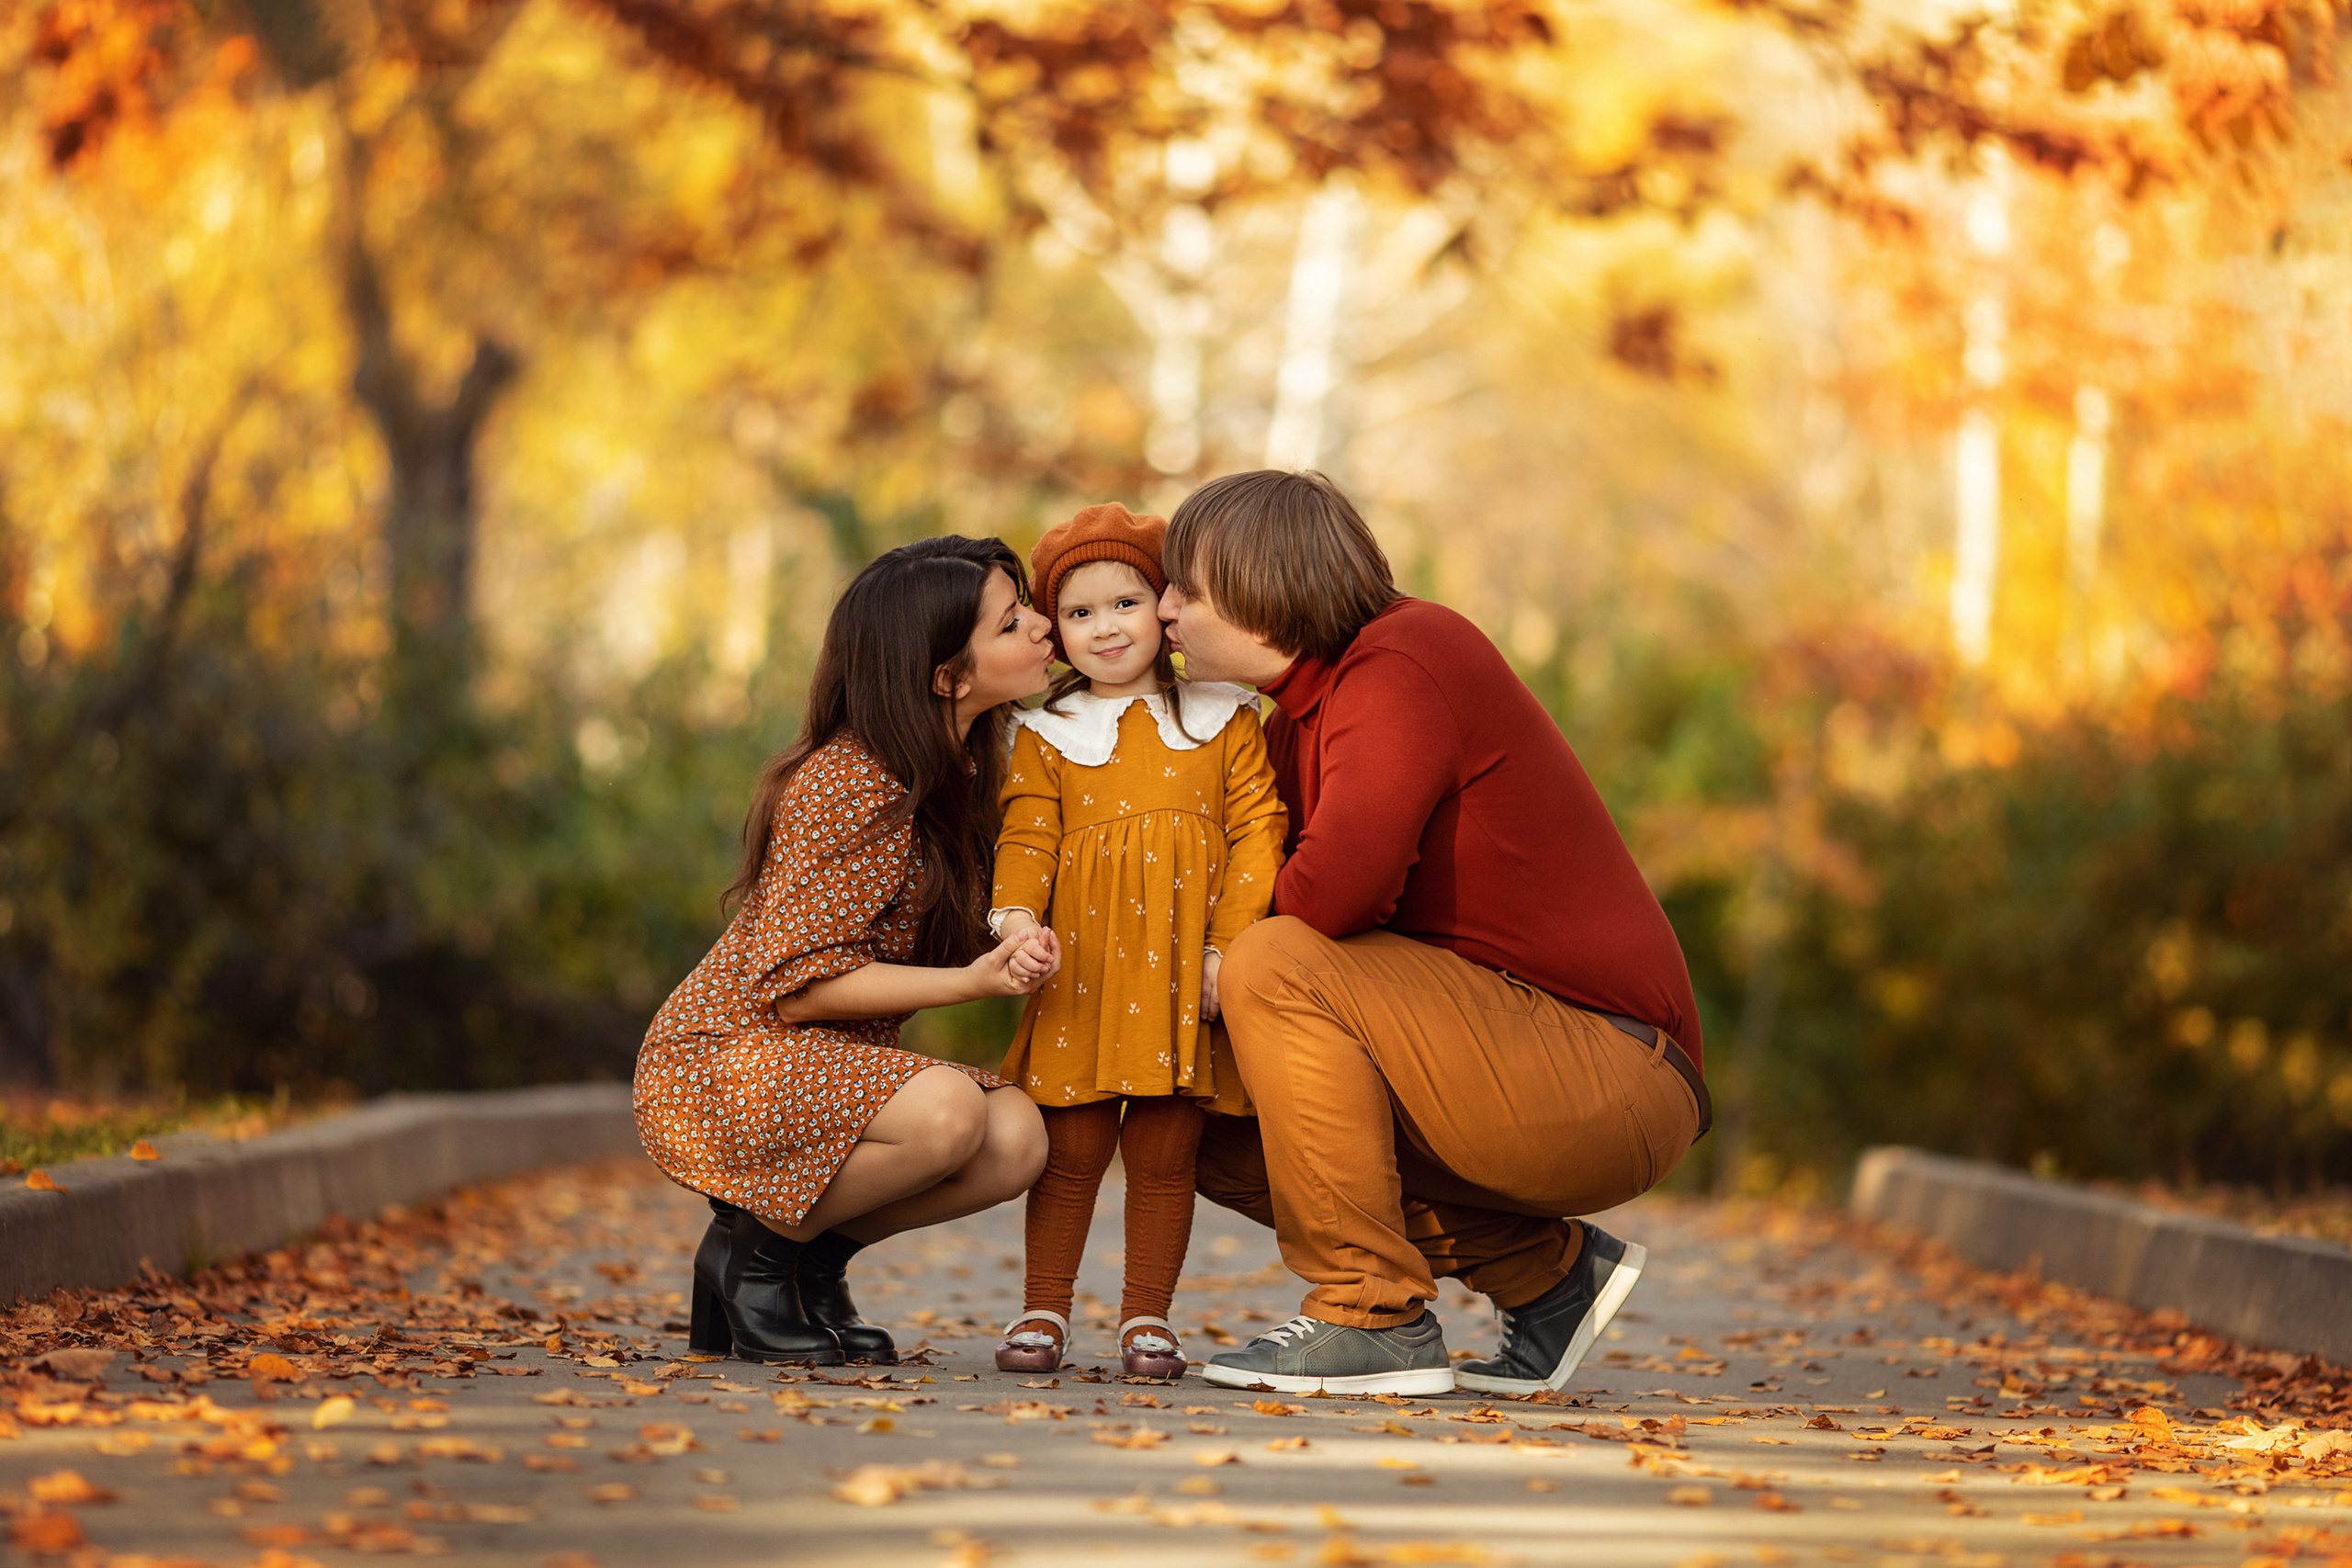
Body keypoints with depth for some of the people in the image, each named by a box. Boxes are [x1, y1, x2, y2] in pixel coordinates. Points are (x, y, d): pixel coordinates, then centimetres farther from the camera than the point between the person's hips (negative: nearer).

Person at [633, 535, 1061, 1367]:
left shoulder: (957, 774, 7)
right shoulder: (851, 786, -21)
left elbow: (941, 942, 12)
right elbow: (795, 984, -22)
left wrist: (1014, 949, -11)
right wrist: (971, 981, -27)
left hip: (827, 1068, 8)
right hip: (719, 1063, -8)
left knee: (1018, 1137, -19)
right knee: (947, 1112, -33)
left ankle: (812, 1256, 2)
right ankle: (753, 1250, -10)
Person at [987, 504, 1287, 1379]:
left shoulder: (1223, 721, 9)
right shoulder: (1045, 736, 11)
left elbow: (1257, 832, 2)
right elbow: (1027, 836, 3)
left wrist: (1229, 946, -8)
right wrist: (1017, 916, -18)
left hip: (1185, 969, 0)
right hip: (1084, 969, 0)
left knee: (1164, 1153, 4)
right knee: (1070, 1149, 1)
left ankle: (1148, 1317, 13)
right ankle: (1043, 1311, 12)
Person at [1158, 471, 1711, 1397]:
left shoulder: (1403, 663, -14)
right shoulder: (1295, 720, 16)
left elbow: (1339, 886, -28)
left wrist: (1226, 968, -9)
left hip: (1612, 1082, -10)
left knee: (1276, 972, -22)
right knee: (1224, 1140, 9)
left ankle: (1373, 1322, -15)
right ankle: (1547, 1269, 11)